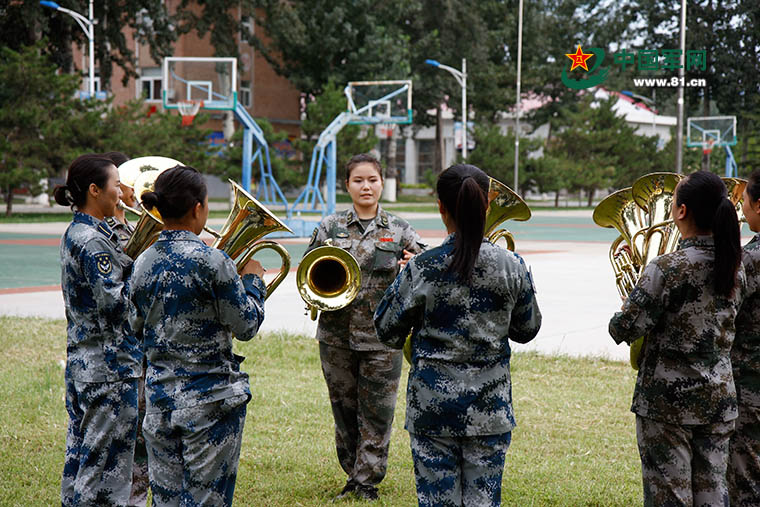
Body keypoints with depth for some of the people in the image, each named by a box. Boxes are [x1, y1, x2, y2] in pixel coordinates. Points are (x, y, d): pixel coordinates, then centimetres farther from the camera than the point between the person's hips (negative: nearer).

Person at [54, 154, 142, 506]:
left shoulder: (76, 233, 12)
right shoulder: (93, 241, -18)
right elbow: (115, 303, -22)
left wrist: (133, 257, 6)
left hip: (83, 364, 10)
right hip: (110, 368, -10)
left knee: (81, 453, 16)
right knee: (106, 460, -3)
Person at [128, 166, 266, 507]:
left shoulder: (143, 263, 2)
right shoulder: (212, 262, -16)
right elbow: (246, 326, -9)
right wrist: (252, 280, 6)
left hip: (159, 398, 6)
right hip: (210, 400, -6)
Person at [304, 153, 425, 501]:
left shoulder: (399, 231, 3)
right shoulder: (330, 227, 5)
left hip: (382, 338, -1)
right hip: (337, 335, 1)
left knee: (377, 413, 1)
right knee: (344, 408, 11)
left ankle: (368, 482, 13)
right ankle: (353, 476, 25)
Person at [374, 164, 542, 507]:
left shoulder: (421, 269, -11)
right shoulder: (511, 266, -6)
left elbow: (387, 332, 0)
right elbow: (527, 330, 8)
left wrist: (402, 282, 12)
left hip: (432, 407, -1)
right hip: (489, 411, 1)